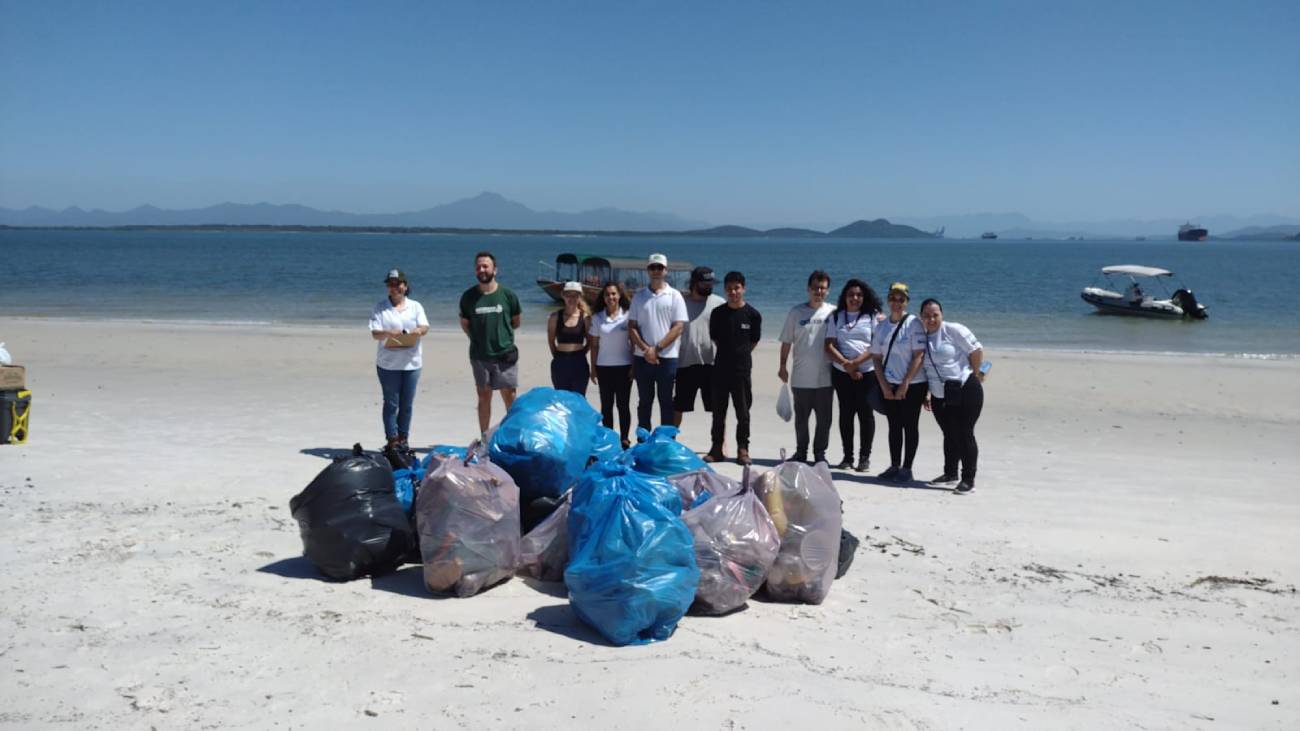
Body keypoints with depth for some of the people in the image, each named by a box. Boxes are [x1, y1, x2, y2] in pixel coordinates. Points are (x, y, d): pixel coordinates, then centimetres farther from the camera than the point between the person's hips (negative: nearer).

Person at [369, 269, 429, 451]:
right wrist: (388, 333, -26)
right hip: (388, 363, -2)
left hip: (412, 362, 2)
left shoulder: (415, 306, 10)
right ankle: (392, 440, 5)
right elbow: (375, 333, -5)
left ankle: (403, 439, 15)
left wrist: (418, 330, -24)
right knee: (391, 403, 0)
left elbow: (425, 327, 0)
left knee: (407, 404, 6)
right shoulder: (380, 308, 4)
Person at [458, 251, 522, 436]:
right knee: (484, 397, 9)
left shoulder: (507, 295, -2)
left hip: (505, 355, -2)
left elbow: (516, 322, 9)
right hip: (479, 356, 2)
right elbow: (464, 324, 13)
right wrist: (479, 338, 7)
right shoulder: (469, 296, 1)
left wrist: (501, 334, 6)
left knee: (509, 397, 0)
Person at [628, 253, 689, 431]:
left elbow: (678, 327, -7)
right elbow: (632, 327, 4)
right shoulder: (639, 297, 8)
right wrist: (645, 349, -10)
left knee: (666, 402, 4)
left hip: (667, 358, -2)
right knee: (644, 402, 9)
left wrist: (657, 348, -13)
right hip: (642, 358, 3)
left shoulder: (675, 296, 1)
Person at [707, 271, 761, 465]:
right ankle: (717, 448, 14)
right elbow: (714, 338, 11)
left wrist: (740, 354, 9)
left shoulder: (752, 314, -2)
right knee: (718, 411, 7)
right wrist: (728, 353, 11)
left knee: (743, 412, 3)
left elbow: (754, 340, 8)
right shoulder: (718, 313, 2)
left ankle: (743, 449, 11)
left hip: (742, 369, -1)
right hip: (720, 368, 2)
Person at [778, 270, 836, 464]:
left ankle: (820, 453, 18)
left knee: (824, 418, 5)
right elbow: (786, 341, 5)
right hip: (801, 377, 0)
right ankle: (801, 452, 24)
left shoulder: (833, 312, 2)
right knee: (801, 418, 10)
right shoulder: (796, 312, 2)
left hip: (825, 377, 0)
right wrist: (782, 366, 3)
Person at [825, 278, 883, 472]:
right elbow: (829, 346, 1)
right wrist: (846, 364, -12)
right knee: (846, 413, 7)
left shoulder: (873, 316, 3)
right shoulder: (836, 317, 9)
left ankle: (865, 457, 8)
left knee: (865, 413, 0)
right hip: (841, 373, 2)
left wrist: (856, 362, -17)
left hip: (867, 373, -2)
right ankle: (847, 456, 14)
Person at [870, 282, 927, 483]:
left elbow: (918, 356, -11)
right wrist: (884, 386, -2)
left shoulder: (914, 324, -7)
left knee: (910, 426, 2)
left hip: (913, 385, -4)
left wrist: (905, 384, -15)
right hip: (889, 385, 4)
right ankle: (894, 466, 19)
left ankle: (907, 468, 8)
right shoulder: (881, 326, 7)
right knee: (894, 427, 10)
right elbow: (876, 357, 9)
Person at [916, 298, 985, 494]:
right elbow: (922, 366, 14)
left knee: (964, 434, -3)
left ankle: (968, 479, 3)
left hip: (965, 391, -6)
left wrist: (975, 374, 2)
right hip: (939, 396, 6)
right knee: (949, 435, 16)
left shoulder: (953, 330, -9)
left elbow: (976, 350, -7)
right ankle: (950, 474, 29)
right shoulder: (920, 336, 8)